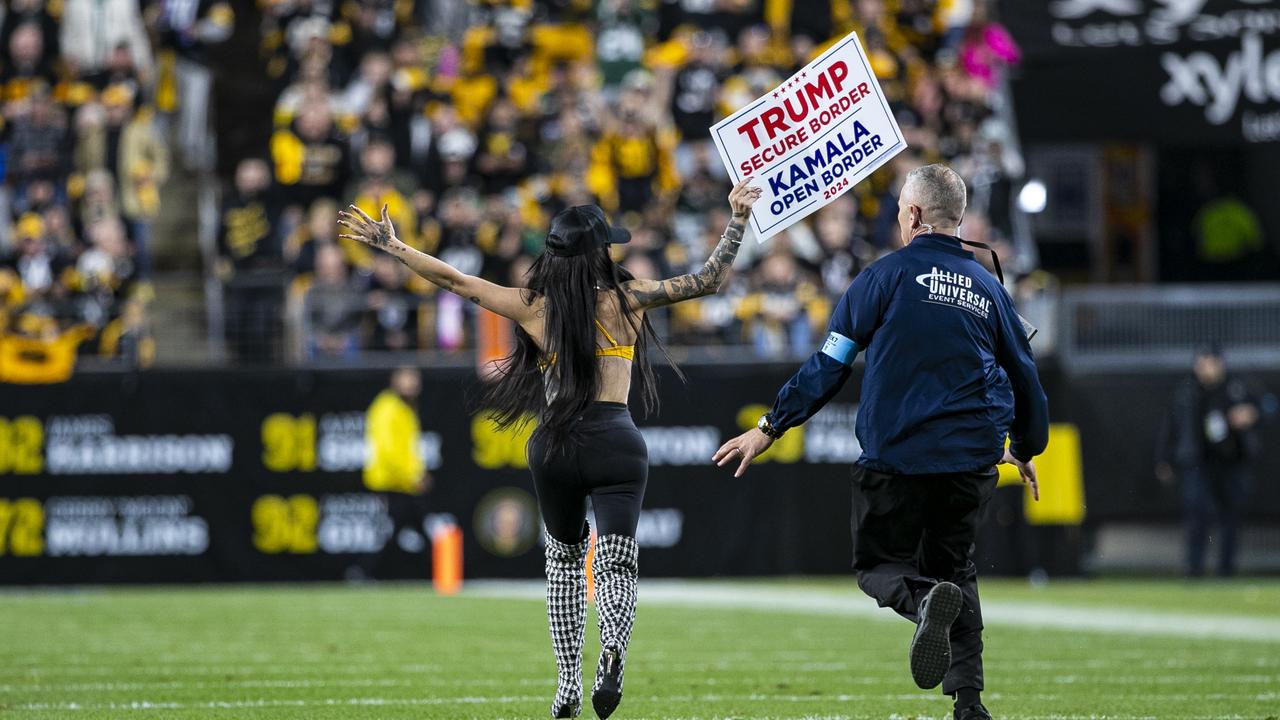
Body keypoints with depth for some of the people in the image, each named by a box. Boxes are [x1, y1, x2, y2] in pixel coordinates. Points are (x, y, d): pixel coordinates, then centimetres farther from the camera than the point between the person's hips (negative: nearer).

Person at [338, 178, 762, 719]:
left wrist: (391, 246, 17)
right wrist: (738, 219, 9)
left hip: (554, 446, 2)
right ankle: (613, 648, -38)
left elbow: (454, 280, 8)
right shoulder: (626, 299, 0)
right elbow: (707, 280, 4)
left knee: (564, 559, 21)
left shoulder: (533, 306, 3)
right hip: (615, 441, -2)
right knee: (616, 563, -6)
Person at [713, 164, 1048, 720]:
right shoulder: (987, 287, 11)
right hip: (971, 461, 4)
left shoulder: (889, 274, -3)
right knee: (952, 565, 18)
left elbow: (830, 364, -4)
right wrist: (1025, 449, 37)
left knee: (878, 565, 8)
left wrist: (770, 427, 3)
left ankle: (926, 598, -28)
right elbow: (1024, 378, 19)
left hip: (895, 456, -4)